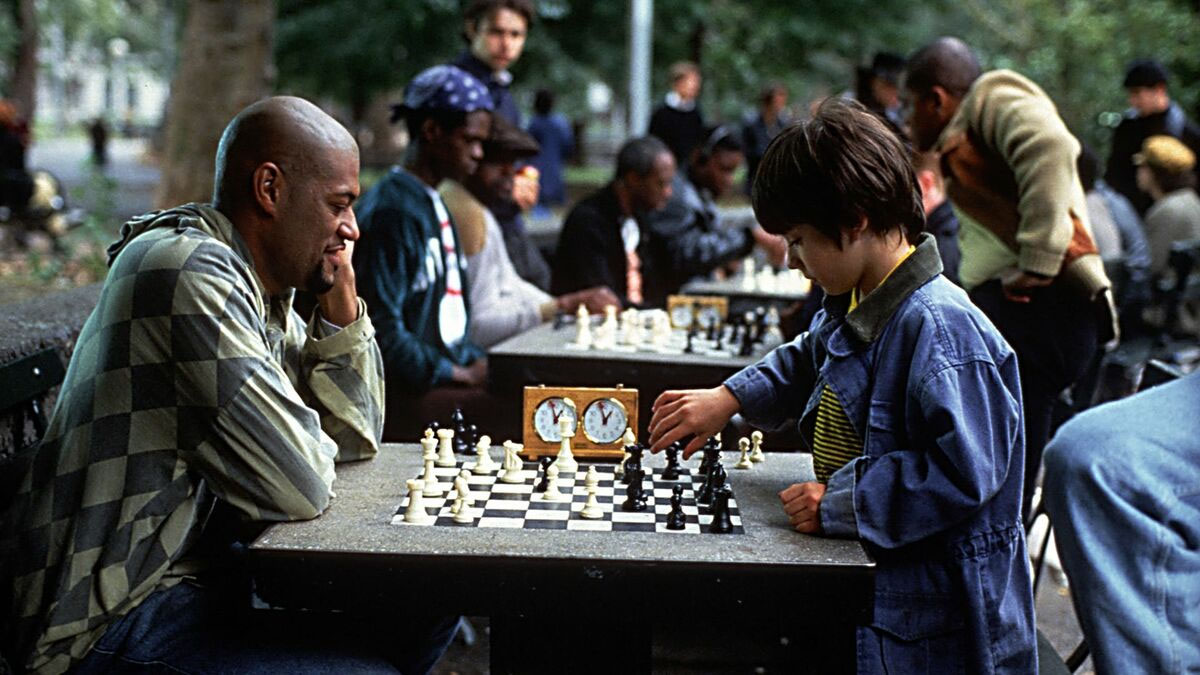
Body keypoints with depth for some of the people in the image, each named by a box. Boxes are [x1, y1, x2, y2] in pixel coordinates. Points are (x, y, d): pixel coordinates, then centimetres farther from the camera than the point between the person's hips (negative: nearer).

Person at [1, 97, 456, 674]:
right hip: (111, 624, -10)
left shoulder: (266, 290, 9)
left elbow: (356, 440, 14)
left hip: (200, 569, 10)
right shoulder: (191, 271, -21)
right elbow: (302, 489, -24)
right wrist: (309, 449, 0)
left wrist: (339, 296, 4)